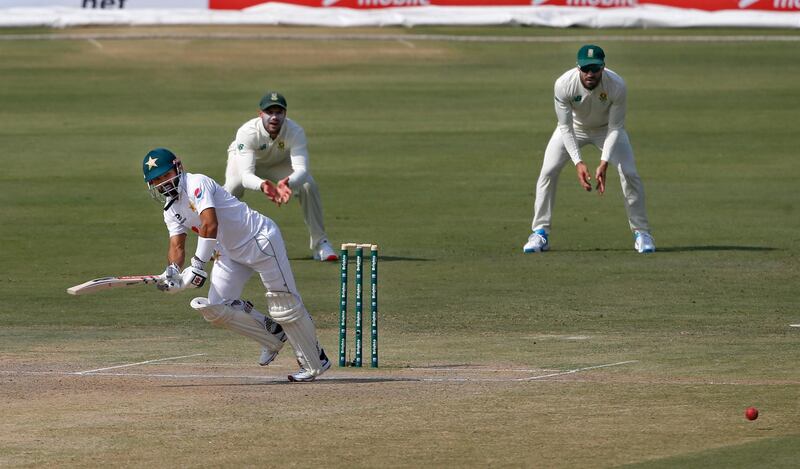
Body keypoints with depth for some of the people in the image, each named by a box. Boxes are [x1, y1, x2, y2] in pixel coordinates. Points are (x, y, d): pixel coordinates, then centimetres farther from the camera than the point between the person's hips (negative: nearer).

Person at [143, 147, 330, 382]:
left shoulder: (196, 183, -20)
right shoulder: (171, 210, 7)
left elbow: (210, 224, -32)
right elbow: (177, 245, -3)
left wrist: (198, 265, -38)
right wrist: (172, 272, -25)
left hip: (260, 238, -9)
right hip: (231, 252, 9)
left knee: (285, 307, -5)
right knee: (216, 308, 1)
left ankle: (315, 362, 9)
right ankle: (273, 334, 19)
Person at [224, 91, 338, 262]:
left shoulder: (295, 131, -35)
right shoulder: (247, 132, -39)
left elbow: (301, 169, -44)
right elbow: (246, 175, -46)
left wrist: (287, 183, -67)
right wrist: (262, 185, -69)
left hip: (279, 163, 2)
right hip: (242, 159, -2)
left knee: (309, 186, -22)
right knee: (232, 187, -31)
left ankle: (320, 243, -9)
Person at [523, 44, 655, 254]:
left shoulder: (617, 86, -34)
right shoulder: (563, 85, -34)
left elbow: (615, 128, -25)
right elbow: (565, 128, -26)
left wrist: (604, 164, -35)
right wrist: (578, 163, -36)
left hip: (607, 128, 0)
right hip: (575, 128, 0)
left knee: (629, 173, -14)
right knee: (548, 171, -14)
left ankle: (641, 233, 1)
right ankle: (540, 233, -3)